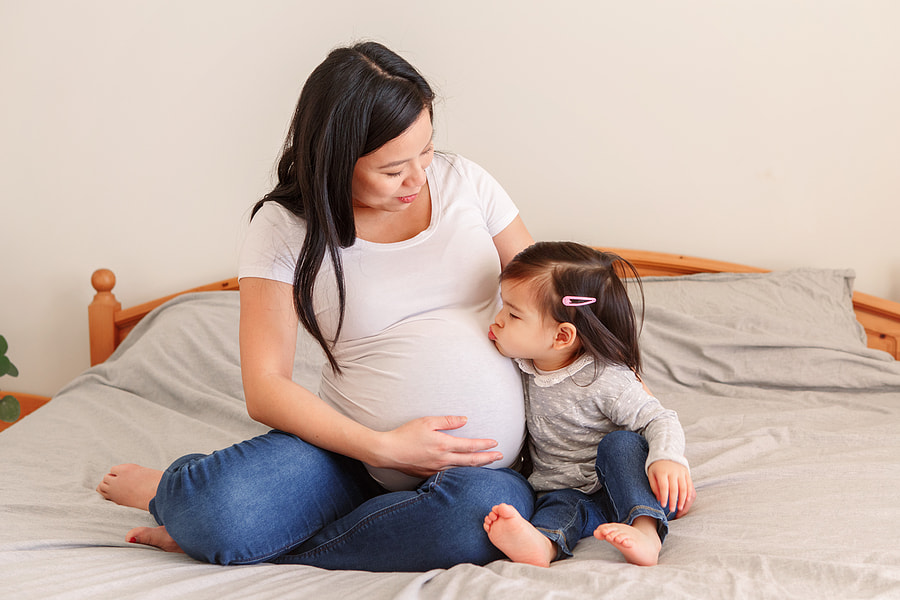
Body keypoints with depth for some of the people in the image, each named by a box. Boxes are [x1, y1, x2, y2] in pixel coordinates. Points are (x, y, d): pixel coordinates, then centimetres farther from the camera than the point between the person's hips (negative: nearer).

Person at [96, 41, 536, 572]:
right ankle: (173, 492, 9)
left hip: (484, 463, 3)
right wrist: (382, 447, -21)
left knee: (487, 510, -37)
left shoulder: (463, 181, 4)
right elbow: (266, 387, -9)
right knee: (218, 507, -34)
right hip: (353, 450, -2)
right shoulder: (286, 227, -5)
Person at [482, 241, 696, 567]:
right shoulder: (521, 367, -1)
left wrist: (667, 458, -38)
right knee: (561, 505, -29)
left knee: (621, 442, -31)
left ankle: (646, 531, -46)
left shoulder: (605, 380, -20)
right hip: (562, 489, 4)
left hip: (622, 489, -3)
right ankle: (542, 545, -62)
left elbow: (659, 420, -18)